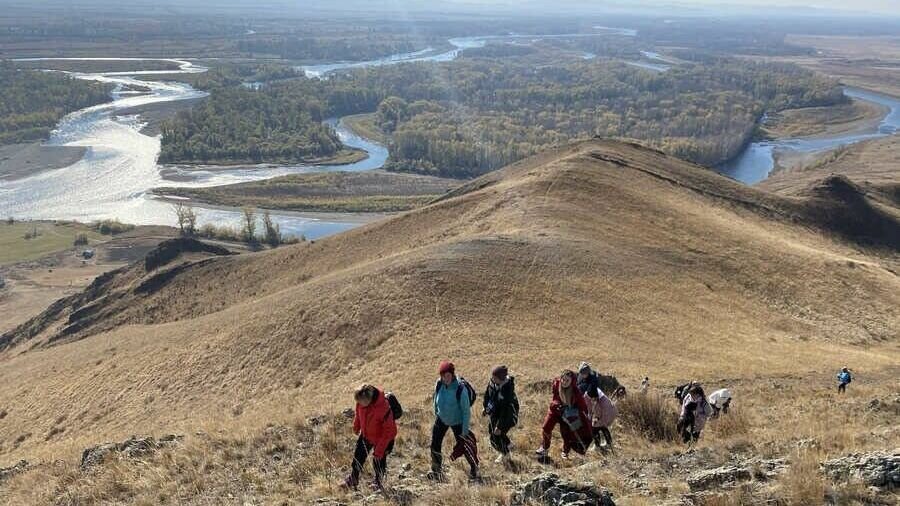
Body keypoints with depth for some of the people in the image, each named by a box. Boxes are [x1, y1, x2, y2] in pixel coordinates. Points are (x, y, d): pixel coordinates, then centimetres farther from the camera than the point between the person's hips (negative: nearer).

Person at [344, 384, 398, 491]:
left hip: (381, 438, -5)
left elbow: (388, 432, -30)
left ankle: (378, 483, 31)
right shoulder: (361, 402, -22)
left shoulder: (383, 408, -39)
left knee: (378, 461, 7)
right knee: (358, 457, 11)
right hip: (365, 435, 5)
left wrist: (379, 451, -26)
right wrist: (356, 427, 20)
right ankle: (352, 480, 29)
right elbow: (358, 413, 5)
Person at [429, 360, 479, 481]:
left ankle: (474, 470, 24)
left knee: (464, 445, 2)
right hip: (441, 419, 5)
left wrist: (465, 429, -18)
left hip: (457, 421, -5)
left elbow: (466, 410, -21)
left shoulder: (461, 388, -28)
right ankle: (436, 471, 25)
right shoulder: (439, 385, -14)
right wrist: (436, 413, 14)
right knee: (435, 444, 5)